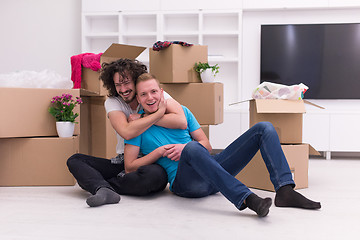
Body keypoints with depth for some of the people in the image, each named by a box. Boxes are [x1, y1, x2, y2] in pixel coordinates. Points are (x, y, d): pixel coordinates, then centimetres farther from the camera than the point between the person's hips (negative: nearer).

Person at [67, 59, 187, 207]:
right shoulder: (112, 102, 2)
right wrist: (159, 113, -17)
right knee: (74, 160, -9)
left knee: (154, 174, -39)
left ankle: (96, 184, -20)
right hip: (123, 162, 3)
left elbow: (181, 121, -21)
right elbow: (127, 132, -19)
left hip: (152, 163, -3)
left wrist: (141, 118, -16)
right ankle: (104, 191, -38)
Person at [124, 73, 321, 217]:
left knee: (264, 128, -5)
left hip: (213, 167, 6)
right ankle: (246, 199, -50)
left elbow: (206, 146, 17)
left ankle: (285, 190, -24)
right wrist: (160, 151, -8)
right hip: (184, 180, -5)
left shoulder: (181, 111, 19)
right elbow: (129, 167, 2)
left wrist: (184, 148, -4)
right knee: (192, 148, -42)